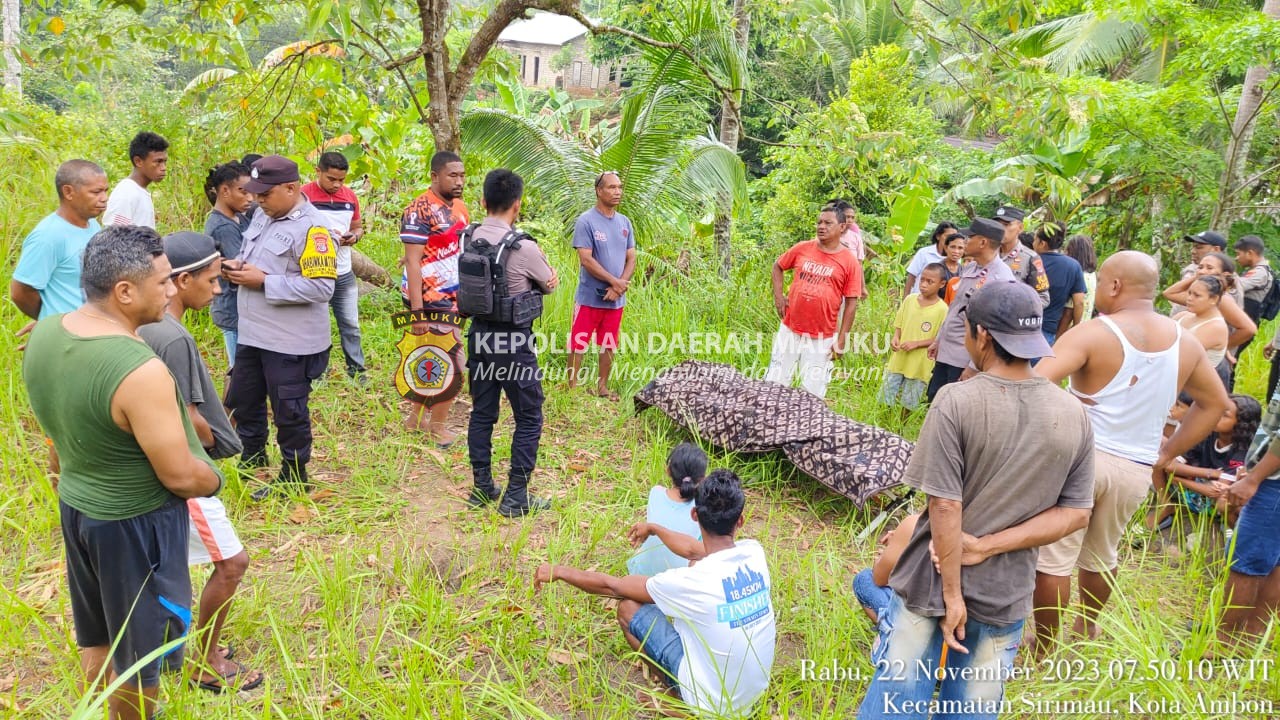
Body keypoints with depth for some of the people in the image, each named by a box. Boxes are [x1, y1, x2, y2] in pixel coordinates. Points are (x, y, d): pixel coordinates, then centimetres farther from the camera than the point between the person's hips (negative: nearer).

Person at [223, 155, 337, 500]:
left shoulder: (312, 229, -19)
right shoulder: (263, 215, 8)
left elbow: (322, 287, -25)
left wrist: (264, 281, -23)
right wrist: (238, 267, -2)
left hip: (291, 342, -9)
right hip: (252, 334, 9)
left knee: (289, 412, 6)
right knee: (242, 402, 22)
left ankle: (293, 478, 24)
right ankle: (252, 461, 43)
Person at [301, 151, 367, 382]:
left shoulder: (350, 197, 6)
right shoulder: (303, 196, -10)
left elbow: (358, 227, 16)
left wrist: (354, 237, -6)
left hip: (345, 274, 5)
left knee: (351, 324, 12)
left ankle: (356, 368, 23)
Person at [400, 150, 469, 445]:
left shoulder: (460, 208, 11)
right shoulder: (420, 211, -16)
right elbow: (413, 262, -20)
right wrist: (417, 310, -24)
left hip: (452, 296, 8)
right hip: (431, 298, -8)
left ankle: (417, 415, 30)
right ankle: (438, 427, 9)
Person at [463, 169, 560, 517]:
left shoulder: (470, 239, -1)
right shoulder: (524, 248, -19)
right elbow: (551, 285, -2)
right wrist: (543, 264, 19)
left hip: (480, 335, 6)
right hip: (514, 341, -6)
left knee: (482, 413, 16)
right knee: (529, 419, 6)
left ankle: (482, 487, 25)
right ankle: (516, 497, 9)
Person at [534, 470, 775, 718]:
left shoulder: (692, 581, -27)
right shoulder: (755, 551, -12)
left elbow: (612, 586, -13)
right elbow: (698, 552, 11)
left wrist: (558, 571, 3)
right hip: (757, 689, 6)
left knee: (628, 608, -1)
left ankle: (679, 693, 10)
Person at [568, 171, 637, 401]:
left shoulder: (625, 222, 7)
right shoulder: (586, 221, -10)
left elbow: (631, 259, 6)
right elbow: (586, 260, -16)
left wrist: (618, 288, -9)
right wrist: (615, 282, -15)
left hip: (616, 298, 5)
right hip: (590, 296, -5)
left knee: (609, 345, 13)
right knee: (578, 344, 2)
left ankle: (602, 386, 26)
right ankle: (573, 387, 13)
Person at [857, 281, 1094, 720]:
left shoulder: (957, 401, -18)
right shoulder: (1074, 415, -4)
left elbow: (945, 506, -19)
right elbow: (1076, 513, -2)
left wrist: (952, 593, -11)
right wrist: (986, 547, -8)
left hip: (933, 584, -4)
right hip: (1006, 596, 4)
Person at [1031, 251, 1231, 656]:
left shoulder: (1095, 333, -12)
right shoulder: (1185, 343, 7)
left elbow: (1035, 383, -26)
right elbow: (1215, 404, 19)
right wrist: (1166, 455, 18)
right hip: (1137, 470, 6)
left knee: (1054, 557, 5)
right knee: (1101, 555, 24)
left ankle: (1042, 648, 16)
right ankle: (1087, 628, 43)